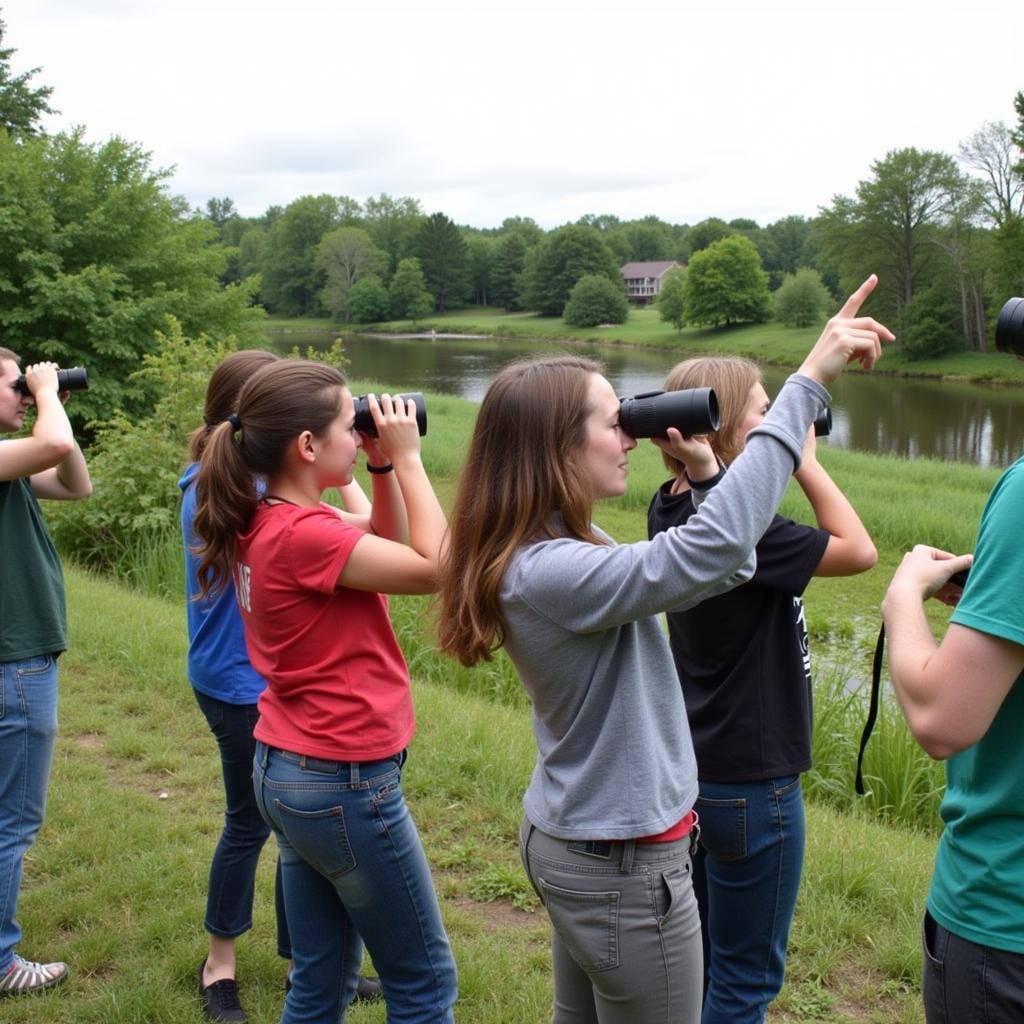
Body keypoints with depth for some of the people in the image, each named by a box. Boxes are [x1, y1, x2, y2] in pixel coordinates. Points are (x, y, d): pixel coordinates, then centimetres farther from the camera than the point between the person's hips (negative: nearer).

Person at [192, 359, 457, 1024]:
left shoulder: (266, 523, 5)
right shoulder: (302, 534, -24)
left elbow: (387, 546, 16)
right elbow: (433, 566, -22)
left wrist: (383, 467, 3)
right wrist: (406, 458, -14)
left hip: (287, 771, 9)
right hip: (346, 780, -9)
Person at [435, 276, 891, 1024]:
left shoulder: (560, 548, 2)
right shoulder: (550, 574, -28)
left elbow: (716, 572, 10)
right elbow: (717, 546, -39)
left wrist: (703, 470, -5)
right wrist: (811, 380, -35)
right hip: (623, 865, -9)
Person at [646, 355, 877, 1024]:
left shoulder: (673, 509, 0)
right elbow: (859, 551, -19)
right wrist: (806, 461, -12)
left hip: (695, 768, 9)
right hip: (751, 781, -9)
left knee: (701, 959, 24)